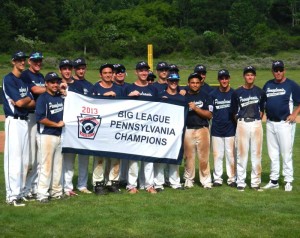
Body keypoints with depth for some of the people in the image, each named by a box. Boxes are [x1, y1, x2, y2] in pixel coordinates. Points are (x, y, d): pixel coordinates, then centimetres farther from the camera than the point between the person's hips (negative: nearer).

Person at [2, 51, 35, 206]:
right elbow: (20, 103, -15)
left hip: (25, 121, 8)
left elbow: (33, 103, 8)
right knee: (14, 158, -10)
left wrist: (22, 102, -10)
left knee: (24, 159, 10)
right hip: (14, 121, -8)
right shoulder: (8, 79, -7)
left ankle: (21, 191, 18)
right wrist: (28, 98, 4)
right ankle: (12, 195, -9)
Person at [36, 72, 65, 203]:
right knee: (46, 165, -7)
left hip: (60, 136, 7)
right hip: (46, 136, -7)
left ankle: (56, 191, 22)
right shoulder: (42, 98, -8)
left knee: (58, 165, 12)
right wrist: (57, 124, -13)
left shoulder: (61, 97, 14)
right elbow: (40, 118, -17)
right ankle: (42, 194, -2)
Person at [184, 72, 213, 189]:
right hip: (187, 130, 1)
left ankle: (206, 181, 7)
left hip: (202, 129, -1)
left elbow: (209, 115, -4)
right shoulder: (183, 96, 9)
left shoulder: (205, 96, 5)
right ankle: (188, 179, 16)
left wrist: (195, 108, -12)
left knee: (204, 157, -1)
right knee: (188, 156, 4)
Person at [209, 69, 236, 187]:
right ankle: (217, 179, 13)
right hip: (216, 130, 1)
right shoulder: (213, 94, 3)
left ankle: (232, 179, 12)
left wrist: (238, 126, -3)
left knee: (231, 155, 3)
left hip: (230, 130, -1)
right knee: (217, 155, 5)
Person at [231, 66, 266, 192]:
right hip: (242, 124, -1)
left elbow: (262, 109, 14)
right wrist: (240, 120, 5)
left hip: (256, 124, 1)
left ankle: (256, 182, 10)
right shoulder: (237, 92, 2)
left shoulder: (260, 92, 6)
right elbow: (234, 111, 7)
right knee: (241, 153, 0)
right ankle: (240, 182, 8)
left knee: (257, 153, 3)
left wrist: (257, 120, 7)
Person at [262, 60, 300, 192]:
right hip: (270, 123, 6)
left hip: (285, 123, -5)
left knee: (286, 154, -3)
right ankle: (274, 180, 19)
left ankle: (288, 181, 5)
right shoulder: (268, 85, 12)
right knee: (273, 154, 11)